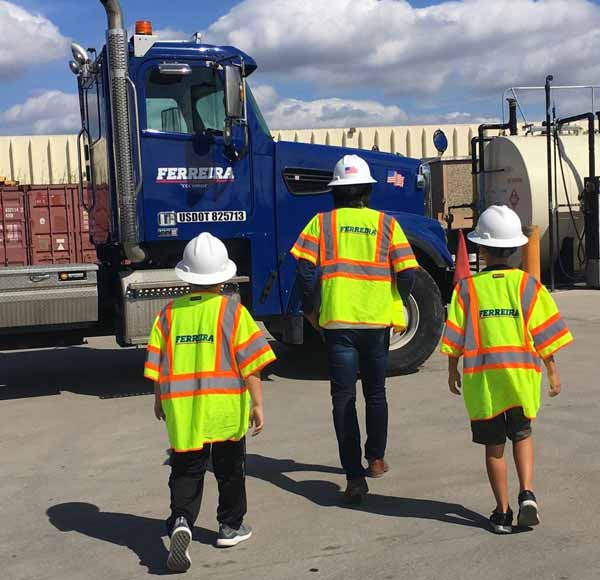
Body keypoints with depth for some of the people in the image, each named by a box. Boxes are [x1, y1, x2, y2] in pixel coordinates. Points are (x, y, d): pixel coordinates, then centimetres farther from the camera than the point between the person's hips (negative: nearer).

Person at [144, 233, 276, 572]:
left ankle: (181, 522, -10)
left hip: (181, 409, 2)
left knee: (186, 471, 10)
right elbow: (251, 364, -8)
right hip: (226, 408, -1)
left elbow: (156, 365, 6)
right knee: (230, 469, 16)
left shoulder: (169, 313, 2)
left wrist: (159, 401, 20)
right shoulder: (233, 311, -6)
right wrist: (258, 404, -1)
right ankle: (231, 527, 28)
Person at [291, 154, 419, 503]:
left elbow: (306, 268, -9)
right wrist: (398, 306, 14)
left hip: (337, 321, -1)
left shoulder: (321, 222, 1)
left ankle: (355, 476, -4)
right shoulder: (386, 223, 2)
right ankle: (376, 460, 33)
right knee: (376, 392, 19)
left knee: (343, 398, 3)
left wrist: (310, 309, 4)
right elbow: (407, 273, -4)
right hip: (378, 320, 1)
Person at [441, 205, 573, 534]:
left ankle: (503, 513, 16)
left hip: (482, 379, -1)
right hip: (521, 375, 1)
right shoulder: (528, 285, -2)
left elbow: (455, 337, -1)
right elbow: (545, 334, 0)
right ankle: (527, 493, 2)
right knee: (522, 436, 21)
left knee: (494, 446, 9)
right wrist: (552, 371, 11)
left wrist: (453, 371, 12)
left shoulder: (467, 288, -4)